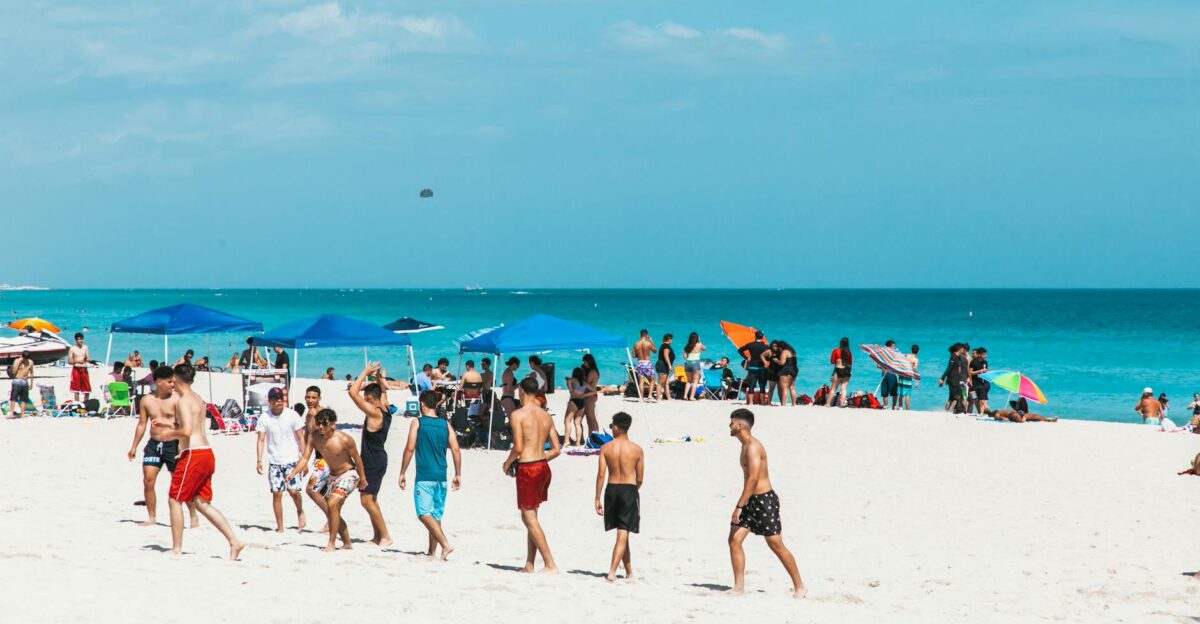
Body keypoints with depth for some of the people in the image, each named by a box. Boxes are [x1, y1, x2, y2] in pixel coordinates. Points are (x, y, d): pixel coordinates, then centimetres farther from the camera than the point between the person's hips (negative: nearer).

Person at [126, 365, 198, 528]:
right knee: (148, 480, -4)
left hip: (172, 444, -4)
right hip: (154, 444, 4)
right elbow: (142, 424, 13)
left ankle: (194, 516, 12)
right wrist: (134, 447, 14)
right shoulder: (147, 400, 5)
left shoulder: (176, 399, -7)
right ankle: (152, 518, 8)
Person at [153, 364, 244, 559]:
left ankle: (177, 548, 4)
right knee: (202, 503, 12)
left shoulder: (183, 401, -12)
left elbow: (187, 432, -23)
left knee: (175, 500, 2)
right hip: (207, 453, 9)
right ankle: (234, 541, 3)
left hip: (193, 455, -9)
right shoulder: (198, 399, 17)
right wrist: (166, 425, 30)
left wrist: (169, 435, -7)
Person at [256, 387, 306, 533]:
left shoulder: (292, 416, -4)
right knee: (276, 493, -2)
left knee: (293, 490, -14)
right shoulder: (264, 418, -1)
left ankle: (300, 511, 17)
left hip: (292, 459, -2)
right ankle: (279, 527, 6)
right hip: (274, 461, 2)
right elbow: (261, 439, 0)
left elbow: (301, 438, 0)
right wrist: (259, 460, -10)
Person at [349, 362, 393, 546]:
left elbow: (353, 392, -25)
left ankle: (385, 537, -8)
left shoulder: (374, 412, -20)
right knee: (371, 499, 16)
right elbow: (383, 391, 26)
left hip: (373, 462, -10)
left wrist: (366, 372, -17)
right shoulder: (385, 409, 5)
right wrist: (379, 377, 12)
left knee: (367, 500, -9)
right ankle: (377, 536, 20)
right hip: (378, 460, 10)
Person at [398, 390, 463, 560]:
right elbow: (456, 450, 3)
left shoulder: (417, 423, -4)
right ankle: (432, 551, 18)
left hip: (424, 477, -5)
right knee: (436, 515, 13)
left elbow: (410, 448, -9)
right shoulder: (445, 424, 7)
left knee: (424, 514, -8)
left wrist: (403, 473, -2)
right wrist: (458, 475, 9)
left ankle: (445, 544, -24)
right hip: (441, 477, 5)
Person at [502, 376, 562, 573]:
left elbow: (518, 447, -17)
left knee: (529, 518, -1)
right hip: (543, 467, 7)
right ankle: (529, 565, 18)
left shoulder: (518, 415, -11)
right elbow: (556, 449, 9)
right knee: (531, 516, 16)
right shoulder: (546, 416, 9)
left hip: (527, 469, -7)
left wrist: (507, 463, 1)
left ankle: (550, 564, -7)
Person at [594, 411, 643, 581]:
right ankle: (612, 572, -14)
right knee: (623, 535, -2)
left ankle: (629, 571, 26)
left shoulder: (606, 448, -3)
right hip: (629, 490, -2)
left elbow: (601, 474, -6)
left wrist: (597, 499, -1)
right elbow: (640, 478, 0)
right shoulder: (637, 450, -3)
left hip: (612, 490, 2)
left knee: (622, 533, 16)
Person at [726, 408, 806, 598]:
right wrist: (743, 505, 24)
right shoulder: (746, 445, 13)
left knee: (776, 545, -2)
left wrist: (739, 506, -26)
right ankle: (739, 587, 4)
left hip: (764, 500, -10)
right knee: (734, 540, 1)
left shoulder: (753, 447, -18)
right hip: (752, 501, 10)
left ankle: (799, 586, 9)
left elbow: (753, 479, -25)